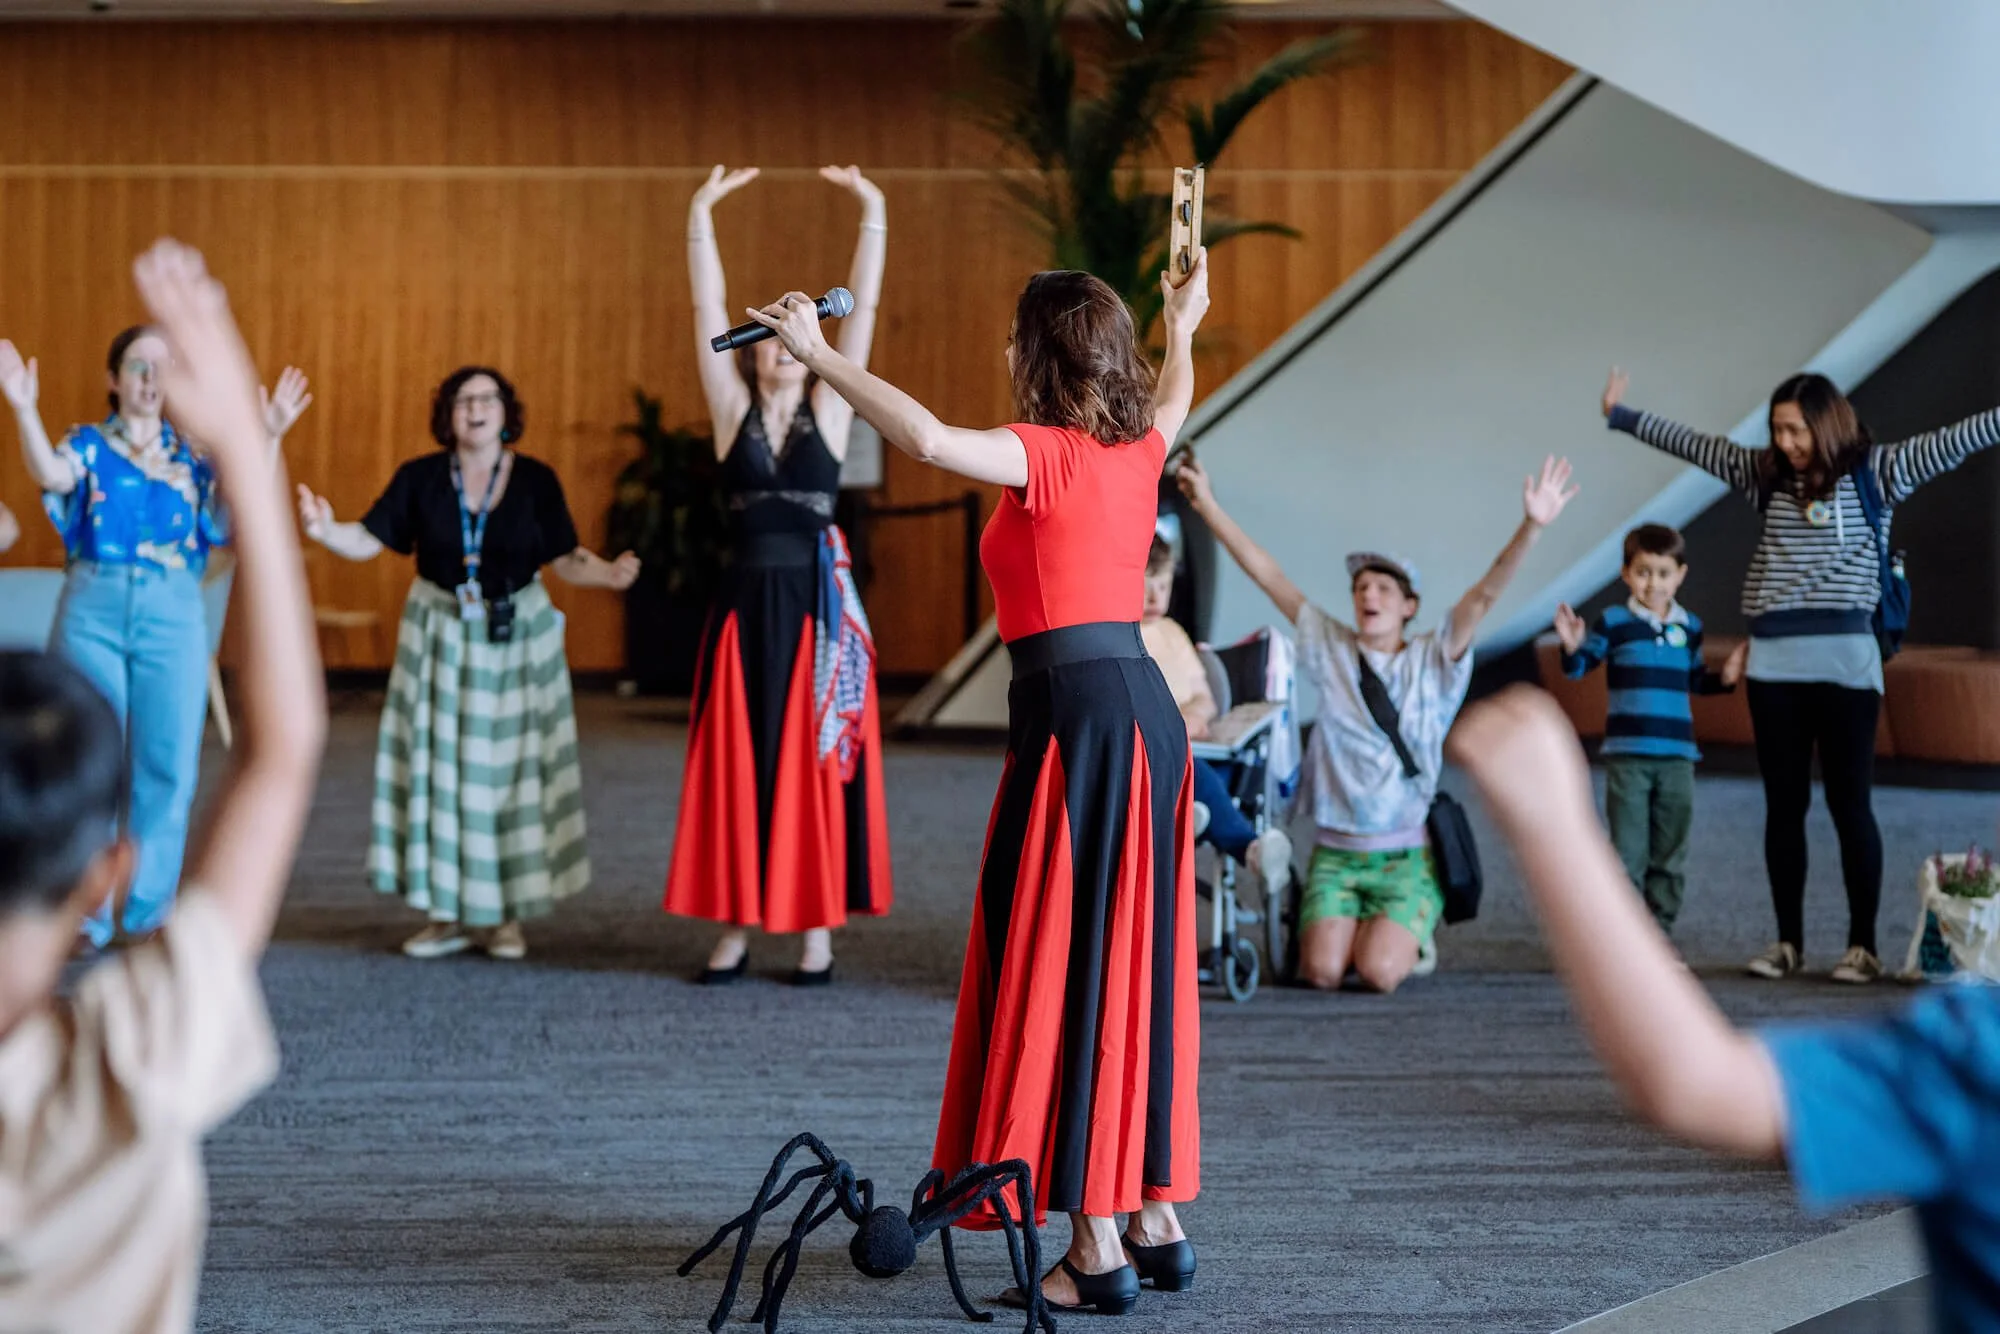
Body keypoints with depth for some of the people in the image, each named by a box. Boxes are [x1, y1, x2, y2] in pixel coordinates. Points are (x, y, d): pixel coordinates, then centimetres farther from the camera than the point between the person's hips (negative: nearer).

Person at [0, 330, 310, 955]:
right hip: (93, 609, -1)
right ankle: (89, 913, 12)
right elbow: (51, 474, -15)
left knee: (167, 764, -1)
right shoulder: (88, 444, 7)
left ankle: (148, 910, 10)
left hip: (172, 613, 1)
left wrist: (269, 437, -20)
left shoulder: (191, 454, 11)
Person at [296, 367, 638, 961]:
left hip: (517, 638, -1)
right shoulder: (420, 478, -1)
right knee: (439, 766, 2)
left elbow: (565, 556, -2)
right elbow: (370, 539, -5)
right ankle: (447, 913, 11)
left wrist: (607, 573, -21)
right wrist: (325, 531, -25)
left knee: (507, 768, 2)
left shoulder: (536, 479, -3)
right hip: (440, 636, 1)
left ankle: (502, 913, 11)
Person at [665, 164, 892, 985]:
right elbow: (708, 311, 0)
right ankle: (734, 925, 11)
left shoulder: (828, 409, 5)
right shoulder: (734, 410, 6)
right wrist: (701, 221, -8)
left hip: (817, 603, -1)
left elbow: (862, 312, -1)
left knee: (818, 761, 2)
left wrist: (873, 218, -7)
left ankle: (818, 925, 9)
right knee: (737, 760, 3)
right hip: (746, 603, 1)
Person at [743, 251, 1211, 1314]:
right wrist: (1183, 328, 57)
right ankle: (1156, 1219, 20)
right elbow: (1171, 401, 37)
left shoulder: (1042, 455, -10)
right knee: (1139, 964, 14)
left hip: (1075, 714, -8)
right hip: (1149, 708, 8)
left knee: (1059, 968, -3)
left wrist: (819, 355, -18)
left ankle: (1094, 1248, -1)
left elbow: (930, 439, -28)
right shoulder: (1137, 447, 12)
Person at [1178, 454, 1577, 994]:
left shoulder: (1432, 661, 2)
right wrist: (1208, 505, 2)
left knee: (1379, 972, -20)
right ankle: (1327, 927, 19)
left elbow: (1485, 594, -12)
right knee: (1323, 971, -17)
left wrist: (1531, 526, -26)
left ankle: (1411, 938, 15)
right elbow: (1266, 573, 4)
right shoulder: (1330, 649, 7)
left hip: (1407, 854, -2)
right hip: (1336, 850, 2)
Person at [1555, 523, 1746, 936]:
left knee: (1669, 858, 8)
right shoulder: (1613, 622, 0)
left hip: (1677, 757, 3)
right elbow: (1579, 667, 1)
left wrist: (1724, 678, 2)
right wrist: (1572, 647, -20)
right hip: (1627, 755, -3)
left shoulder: (1690, 627, 10)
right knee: (1628, 856, -2)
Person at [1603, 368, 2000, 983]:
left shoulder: (1875, 471, 0)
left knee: (1850, 804, 0)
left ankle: (1862, 945, 8)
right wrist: (1621, 416, 27)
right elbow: (1693, 444, 21)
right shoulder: (1767, 473, 12)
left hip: (1845, 659, -4)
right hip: (1774, 662, 4)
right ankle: (1788, 942, 15)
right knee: (1784, 805, 8)